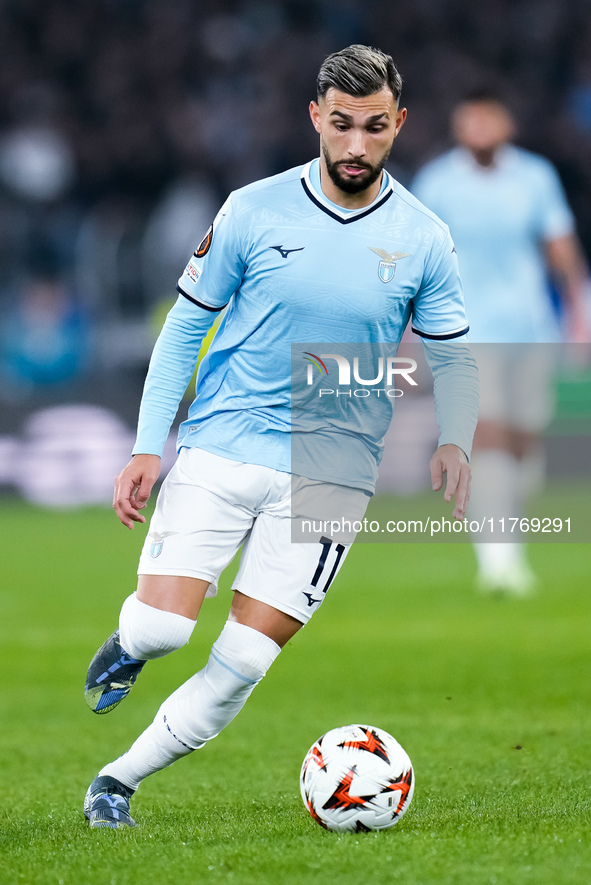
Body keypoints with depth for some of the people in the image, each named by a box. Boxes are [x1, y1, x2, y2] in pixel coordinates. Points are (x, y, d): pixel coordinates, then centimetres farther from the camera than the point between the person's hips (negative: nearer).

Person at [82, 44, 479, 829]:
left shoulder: (423, 240, 0)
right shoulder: (255, 211, -3)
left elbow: (453, 354, 11)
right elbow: (185, 325, 4)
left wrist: (454, 441, -8)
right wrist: (147, 447, -2)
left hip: (330, 470, 1)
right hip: (221, 445, -1)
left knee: (242, 663, -7)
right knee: (162, 628, -16)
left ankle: (120, 778, 12)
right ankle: (131, 643, 21)